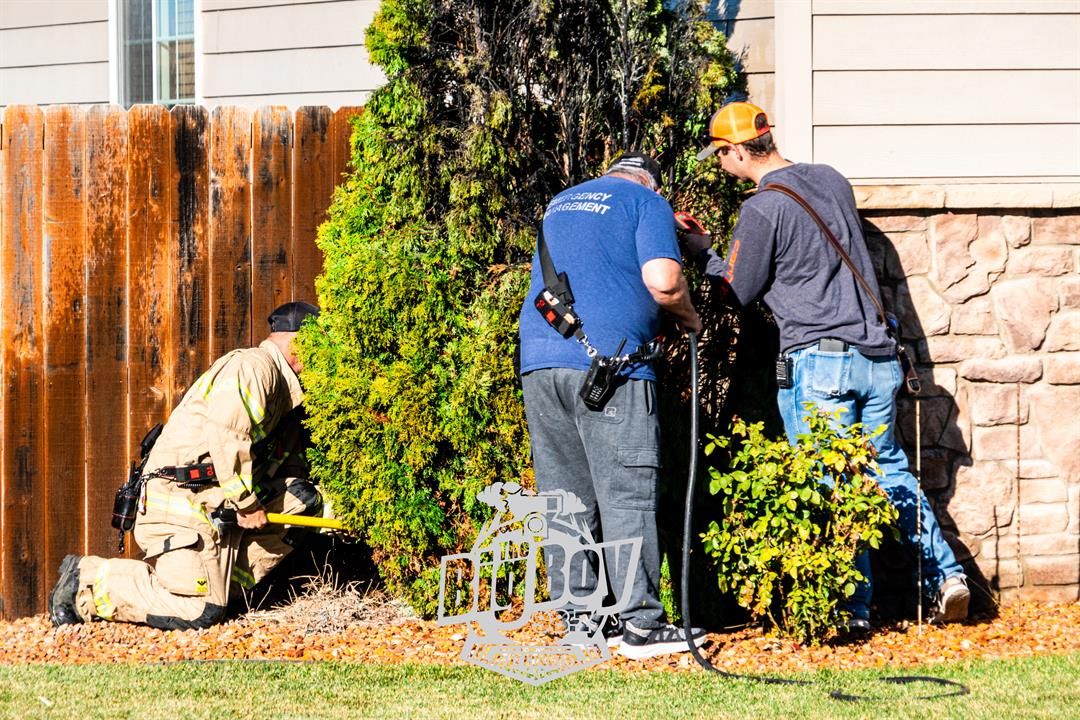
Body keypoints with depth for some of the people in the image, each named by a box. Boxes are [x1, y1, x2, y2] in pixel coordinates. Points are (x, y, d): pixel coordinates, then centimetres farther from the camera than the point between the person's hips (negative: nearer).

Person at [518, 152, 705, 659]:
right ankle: (641, 624, -7)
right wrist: (687, 317, 10)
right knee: (627, 492, -5)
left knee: (566, 498, 9)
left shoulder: (560, 204, 26)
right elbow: (662, 280, -9)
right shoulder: (646, 202, 5)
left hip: (539, 358, 6)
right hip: (606, 360, -6)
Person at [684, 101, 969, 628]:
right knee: (889, 470, 19)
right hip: (878, 353, 7)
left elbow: (738, 291, 1)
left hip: (819, 360, -7)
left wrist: (703, 252, 17)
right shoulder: (832, 181, 12)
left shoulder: (763, 209, -10)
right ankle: (946, 575, 8)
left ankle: (854, 609, 1)